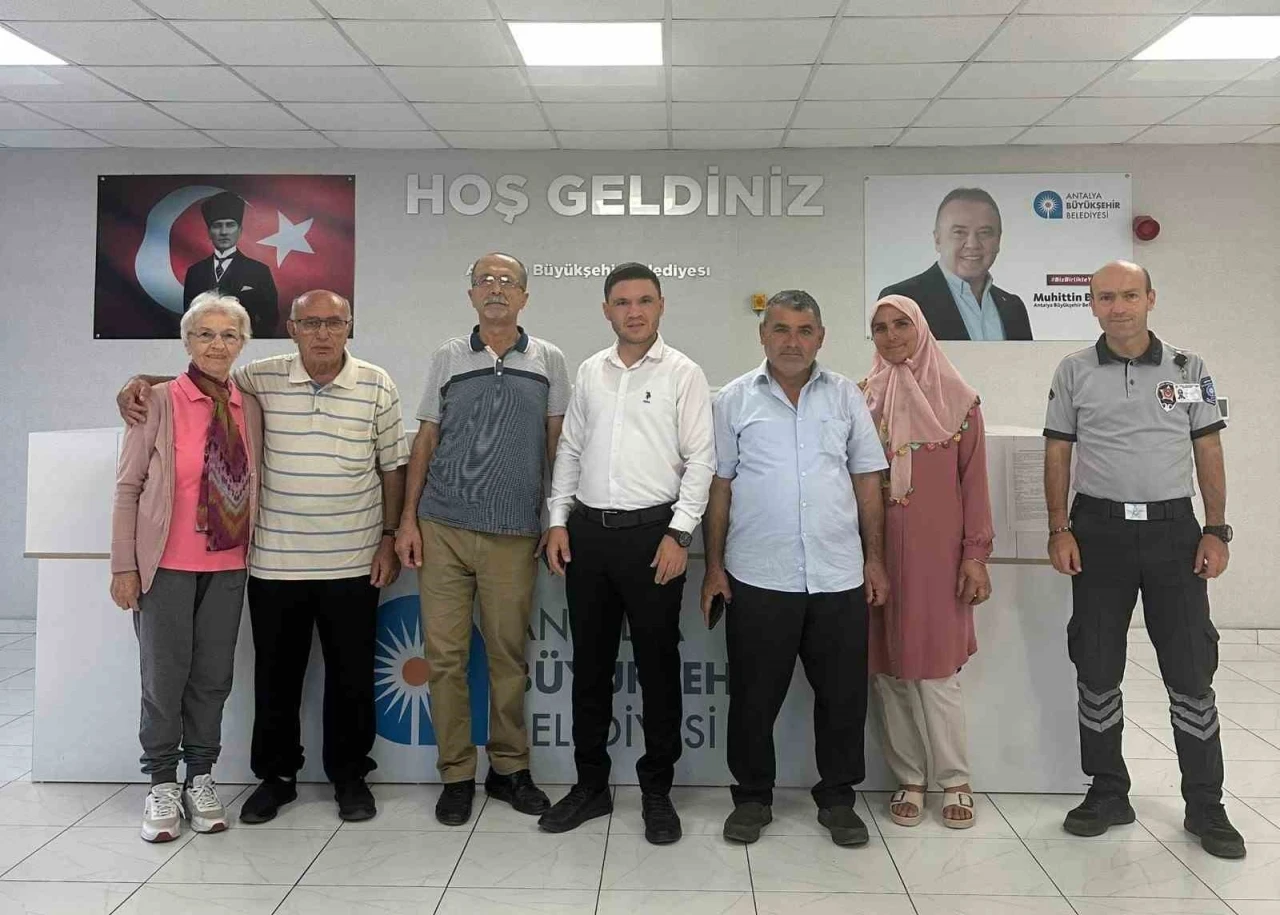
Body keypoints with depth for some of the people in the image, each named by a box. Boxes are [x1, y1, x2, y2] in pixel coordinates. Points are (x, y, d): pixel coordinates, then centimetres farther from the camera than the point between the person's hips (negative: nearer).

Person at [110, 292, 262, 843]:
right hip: (166, 565, -3)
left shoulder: (250, 408, 5)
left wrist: (253, 551, 7)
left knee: (214, 675, 10)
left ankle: (200, 777, 26)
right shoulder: (158, 402, -6)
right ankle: (162, 785, 21)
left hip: (228, 566, 3)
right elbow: (128, 486, -5)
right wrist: (124, 564, -7)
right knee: (164, 675, 4)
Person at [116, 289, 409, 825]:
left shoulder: (377, 386, -1)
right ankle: (275, 775, 30)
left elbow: (392, 467, 3)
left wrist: (390, 538, 0)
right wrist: (140, 383, -1)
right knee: (276, 674, 12)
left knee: (351, 675, 8)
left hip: (353, 561, -1)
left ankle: (350, 775, 26)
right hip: (275, 560, 1)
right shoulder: (262, 379, 1)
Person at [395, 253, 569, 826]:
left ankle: (509, 768, 22)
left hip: (514, 535, -1)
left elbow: (557, 445, 7)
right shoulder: (446, 359, 9)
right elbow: (424, 442, 10)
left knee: (508, 656, 6)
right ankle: (456, 774, 16)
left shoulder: (548, 361, 7)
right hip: (442, 528, 1)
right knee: (445, 655, 3)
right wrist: (408, 519, 3)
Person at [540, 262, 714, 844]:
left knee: (657, 665, 5)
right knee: (590, 664, 11)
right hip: (588, 531, 4)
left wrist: (679, 534, -12)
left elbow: (700, 459, -6)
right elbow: (570, 450, 14)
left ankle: (657, 791, 20)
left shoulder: (683, 374, -1)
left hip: (652, 533, -4)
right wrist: (559, 521, 6)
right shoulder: (590, 372, 12)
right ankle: (591, 784, 26)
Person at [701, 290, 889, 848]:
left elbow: (867, 482, 10)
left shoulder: (845, 396, 8)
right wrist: (714, 567, 0)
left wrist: (875, 559, 6)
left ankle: (838, 798, 27)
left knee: (843, 696, 9)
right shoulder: (735, 399, 3)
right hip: (757, 577, -1)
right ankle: (752, 798, 26)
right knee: (754, 697, 8)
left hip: (839, 576, 2)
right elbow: (719, 487, 4)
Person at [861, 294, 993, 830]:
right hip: (878, 550, 2)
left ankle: (955, 781, 17)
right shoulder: (863, 398, 7)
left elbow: (974, 480, 3)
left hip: (937, 552, -2)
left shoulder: (957, 398, 4)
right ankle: (909, 780, 19)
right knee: (887, 669, 5)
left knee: (937, 670, -1)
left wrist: (976, 553, -3)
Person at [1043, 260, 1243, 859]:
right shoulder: (1074, 372, 4)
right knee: (1096, 669, 6)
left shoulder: (1187, 369, 6)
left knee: (1192, 671, 4)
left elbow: (1208, 453, 7)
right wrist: (1059, 530, -4)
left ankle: (1205, 805, 18)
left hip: (1173, 527, 0)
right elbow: (1057, 455, 4)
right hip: (1100, 529, 0)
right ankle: (1107, 794, 21)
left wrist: (1216, 531, -1)